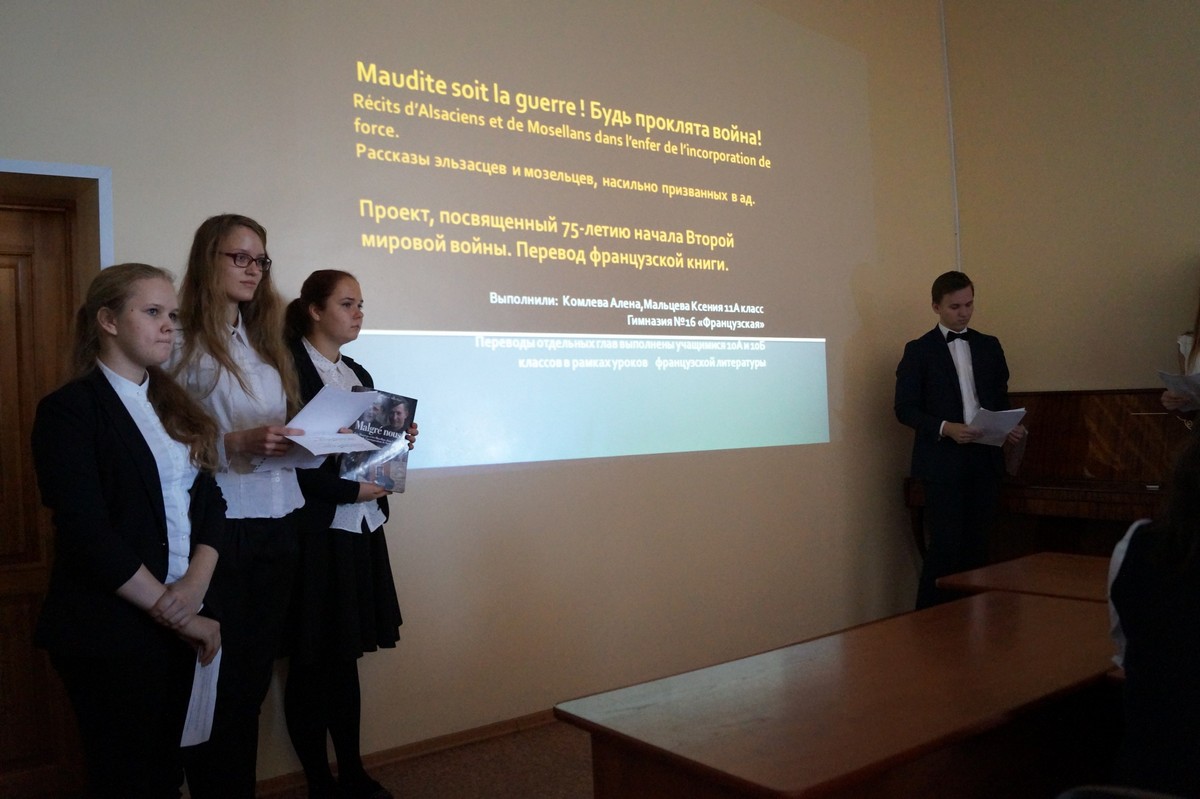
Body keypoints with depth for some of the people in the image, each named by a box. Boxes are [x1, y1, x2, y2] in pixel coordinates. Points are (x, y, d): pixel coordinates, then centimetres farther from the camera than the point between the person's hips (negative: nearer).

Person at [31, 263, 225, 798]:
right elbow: (87, 534, -17)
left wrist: (196, 583, -12)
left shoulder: (173, 405, 12)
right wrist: (170, 609, -14)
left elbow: (208, 500, 6)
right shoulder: (70, 409, -10)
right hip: (111, 631, -6)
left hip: (176, 623, 6)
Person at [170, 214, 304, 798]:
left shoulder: (266, 343, 14)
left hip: (275, 526, 6)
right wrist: (235, 444, -27)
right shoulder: (183, 345, -8)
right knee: (216, 679, 6)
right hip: (217, 531, -6)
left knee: (255, 673, 15)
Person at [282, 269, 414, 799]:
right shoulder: (290, 368, -9)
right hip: (316, 531, -7)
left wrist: (398, 439, 0)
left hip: (361, 528, 7)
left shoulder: (358, 375, 15)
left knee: (346, 652, 13)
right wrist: (348, 490, -18)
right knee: (313, 660, 4)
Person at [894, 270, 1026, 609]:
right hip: (943, 462, -4)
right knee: (945, 546, -7)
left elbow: (1001, 399, 17)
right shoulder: (919, 350, -1)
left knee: (976, 546, 8)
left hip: (985, 459, 5)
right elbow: (905, 409, -6)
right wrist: (945, 428, -20)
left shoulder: (989, 346, 13)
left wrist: (1010, 427, -3)